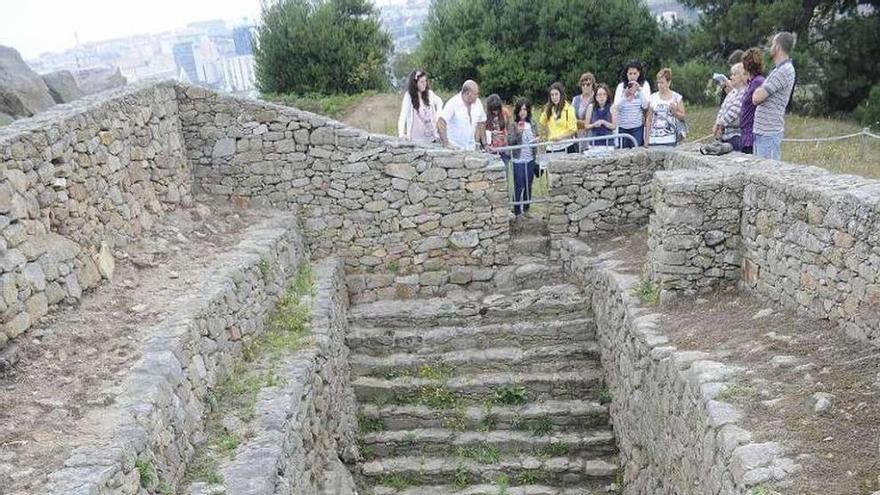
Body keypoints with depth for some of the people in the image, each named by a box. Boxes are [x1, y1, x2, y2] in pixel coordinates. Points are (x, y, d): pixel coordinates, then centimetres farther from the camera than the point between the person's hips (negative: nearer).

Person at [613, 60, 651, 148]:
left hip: (637, 125, -1)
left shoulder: (644, 85, 0)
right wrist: (625, 95, -19)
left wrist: (639, 89, -15)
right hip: (622, 126, 1)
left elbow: (645, 105, -7)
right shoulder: (621, 86, 2)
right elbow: (616, 107, -4)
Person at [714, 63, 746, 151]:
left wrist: (720, 125, -11)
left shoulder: (744, 93, -13)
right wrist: (717, 125, -1)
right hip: (725, 135, 9)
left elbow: (733, 112, -19)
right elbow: (722, 109, 15)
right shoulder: (732, 92, 17)